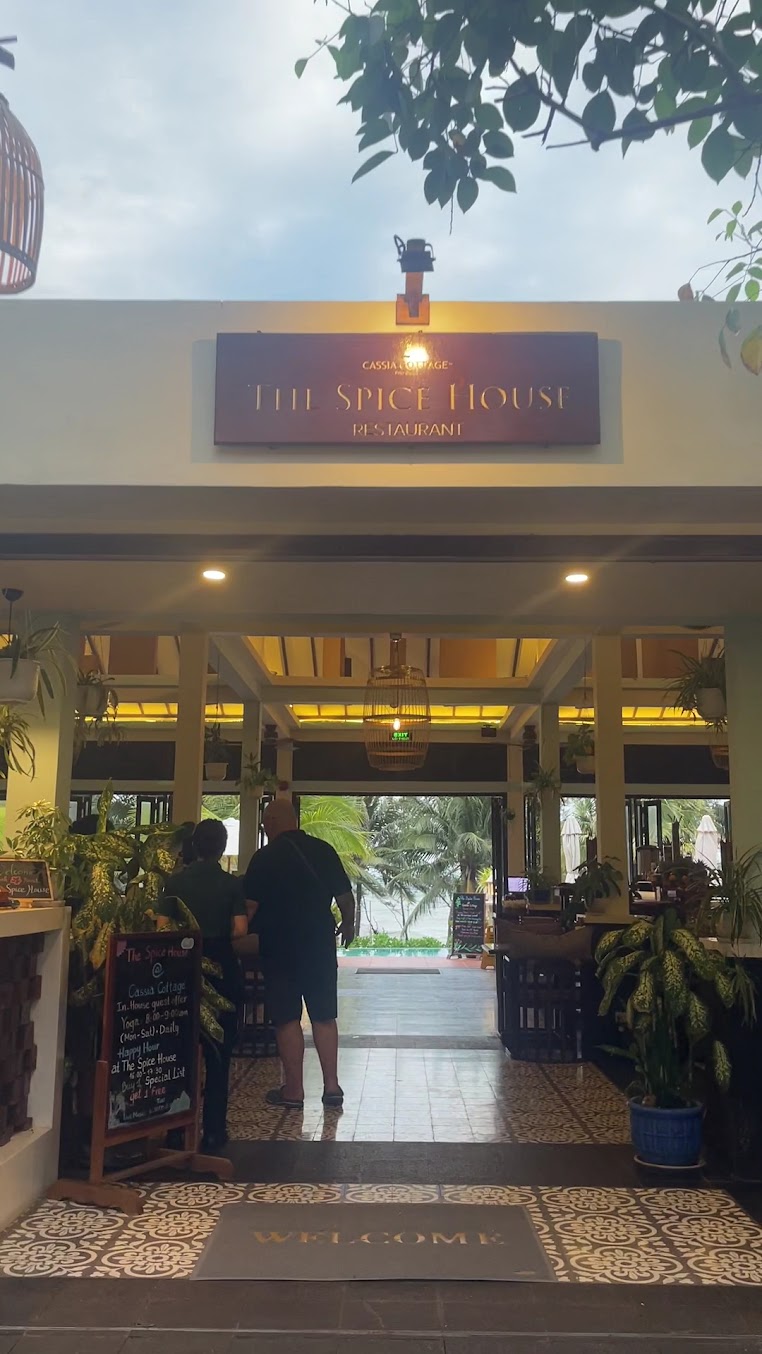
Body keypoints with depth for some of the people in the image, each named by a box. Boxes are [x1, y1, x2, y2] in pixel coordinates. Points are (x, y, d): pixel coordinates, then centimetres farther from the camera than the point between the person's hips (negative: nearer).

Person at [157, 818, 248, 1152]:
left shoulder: (176, 881, -1)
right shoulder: (232, 884, -6)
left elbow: (161, 926, -5)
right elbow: (240, 930, -11)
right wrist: (221, 936, 7)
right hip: (221, 970, -2)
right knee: (218, 1053, 6)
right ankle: (213, 1129, 8)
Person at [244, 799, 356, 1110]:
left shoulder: (265, 857, -10)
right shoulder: (323, 850, 0)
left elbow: (250, 906, -12)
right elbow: (345, 897, 6)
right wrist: (348, 925, 22)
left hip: (279, 947, -3)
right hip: (320, 945, 3)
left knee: (287, 1018, 5)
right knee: (324, 1016, 12)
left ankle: (294, 1090, 9)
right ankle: (332, 1085, 12)